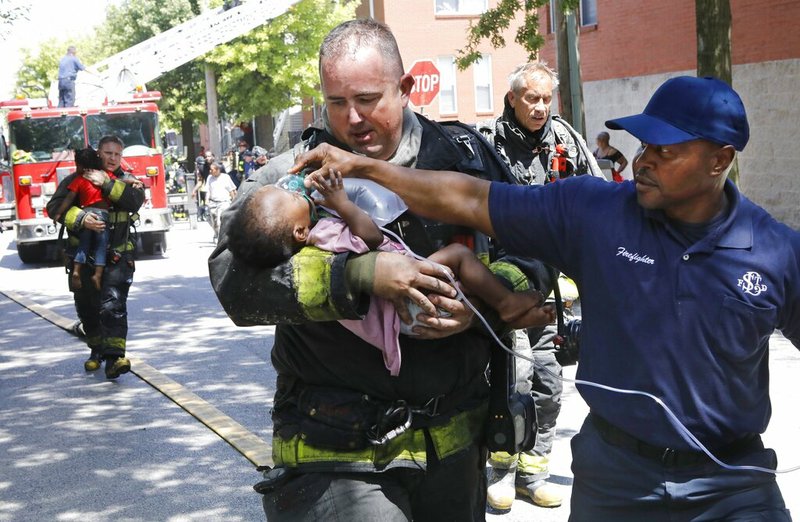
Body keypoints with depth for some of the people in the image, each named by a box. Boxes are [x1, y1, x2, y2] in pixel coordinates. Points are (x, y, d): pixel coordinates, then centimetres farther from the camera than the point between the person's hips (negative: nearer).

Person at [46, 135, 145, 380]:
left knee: (113, 305, -16)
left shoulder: (128, 182, 9)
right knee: (86, 307, 11)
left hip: (117, 257, -2)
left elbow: (135, 200, -14)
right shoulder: (77, 179, 6)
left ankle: (114, 358, -23)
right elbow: (55, 206, -8)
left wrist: (106, 183, -18)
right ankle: (97, 350, 31)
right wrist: (80, 217, -25)